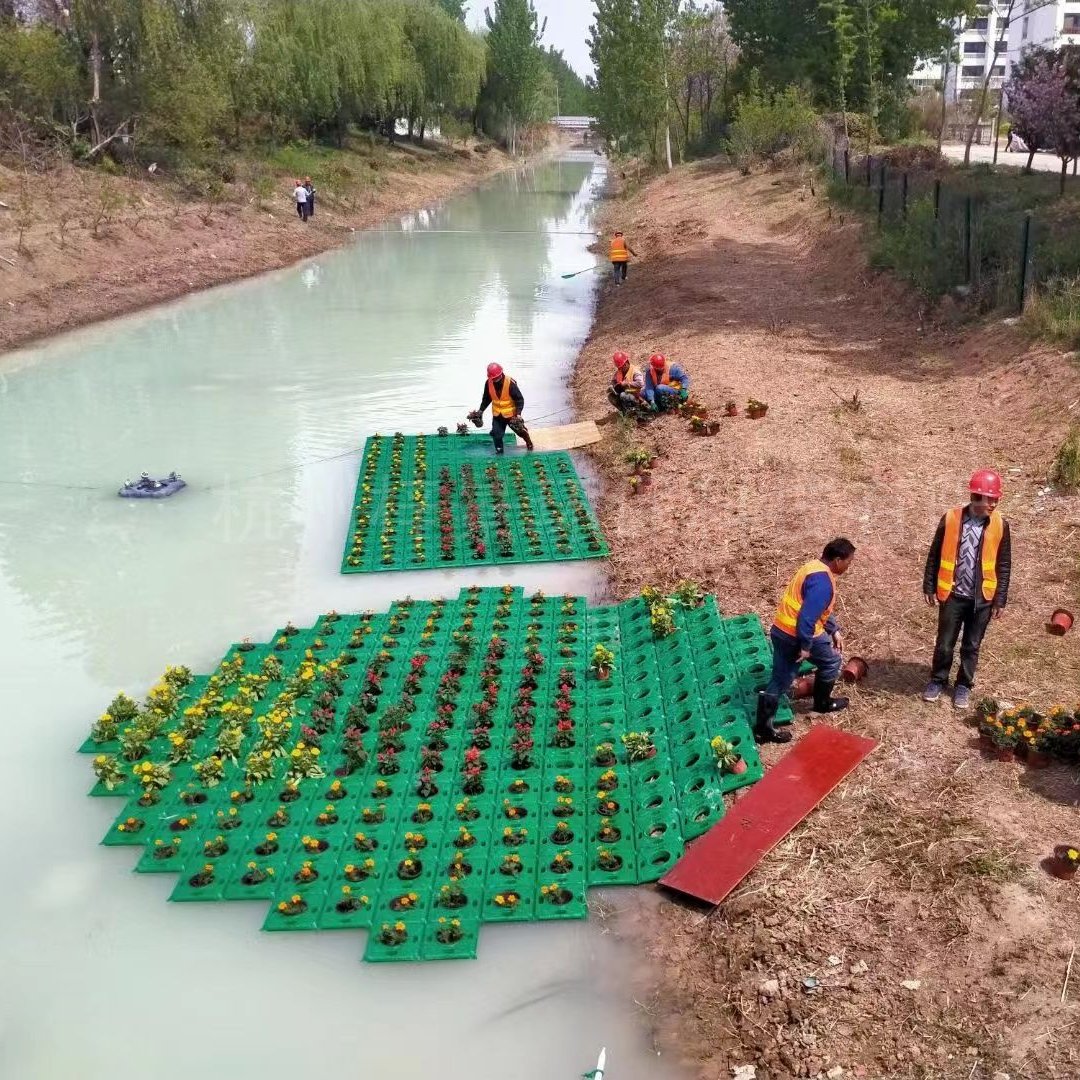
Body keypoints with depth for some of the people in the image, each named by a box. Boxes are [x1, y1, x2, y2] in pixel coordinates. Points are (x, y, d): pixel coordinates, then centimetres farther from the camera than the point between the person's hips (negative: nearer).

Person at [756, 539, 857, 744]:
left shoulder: (816, 568, 11)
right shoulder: (822, 581, -22)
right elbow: (808, 616, -27)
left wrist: (834, 631, 23)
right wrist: (806, 647, -20)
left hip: (781, 630, 9)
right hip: (798, 634, -9)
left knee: (780, 681, 11)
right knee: (831, 661, 18)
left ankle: (763, 727, 11)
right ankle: (823, 703, 37)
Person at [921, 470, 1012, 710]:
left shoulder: (1000, 526, -6)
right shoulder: (951, 519, -7)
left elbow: (1004, 566, 1)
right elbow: (935, 556, 1)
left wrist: (1000, 600, -1)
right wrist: (929, 587, 1)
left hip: (982, 598, 0)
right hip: (953, 594, 0)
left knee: (971, 646, 13)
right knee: (944, 644, 9)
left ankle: (963, 685, 30)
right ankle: (938, 680, 30)